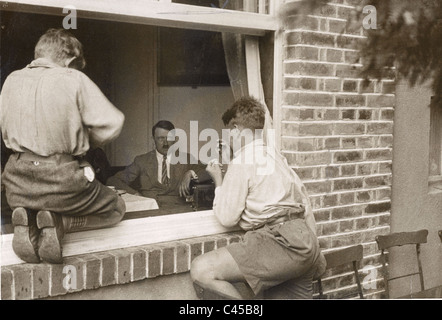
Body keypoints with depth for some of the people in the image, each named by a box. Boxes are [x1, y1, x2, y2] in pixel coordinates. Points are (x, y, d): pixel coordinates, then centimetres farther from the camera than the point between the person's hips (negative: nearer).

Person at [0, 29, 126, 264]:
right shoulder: (74, 79, -6)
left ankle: (26, 218, 2)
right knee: (116, 208, 20)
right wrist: (84, 143, 9)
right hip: (61, 180, -5)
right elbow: (111, 124, -9)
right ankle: (59, 223, -6)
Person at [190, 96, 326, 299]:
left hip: (281, 241, -10)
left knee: (201, 270, -15)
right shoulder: (274, 156, 23)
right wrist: (311, 250, 27)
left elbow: (226, 218, -3)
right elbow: (304, 202, 23)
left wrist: (218, 181, 12)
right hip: (303, 238, 10)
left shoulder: (242, 162, -4)